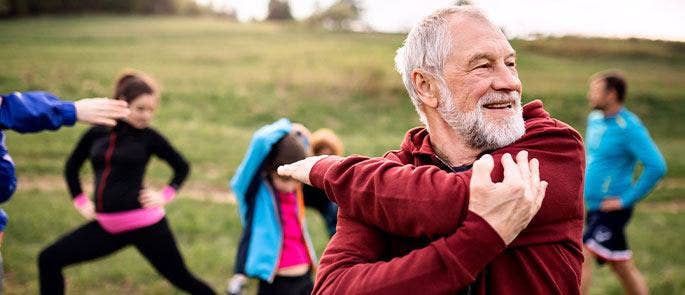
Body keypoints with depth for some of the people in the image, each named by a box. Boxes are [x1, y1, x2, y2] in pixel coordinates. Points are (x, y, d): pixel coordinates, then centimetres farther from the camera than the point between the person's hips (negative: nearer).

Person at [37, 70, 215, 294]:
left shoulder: (149, 137, -4)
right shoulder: (96, 133, 3)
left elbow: (182, 167, 10)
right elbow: (71, 167, 19)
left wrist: (166, 195, -2)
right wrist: (80, 201, 11)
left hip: (144, 224, -4)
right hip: (106, 226, 4)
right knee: (49, 260, 5)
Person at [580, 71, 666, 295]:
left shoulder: (629, 128, -17)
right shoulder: (595, 119, 8)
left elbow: (657, 167, -22)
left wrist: (626, 199, -19)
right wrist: (582, 186, 16)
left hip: (612, 208, -8)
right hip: (594, 207, 8)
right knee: (623, 267, 16)